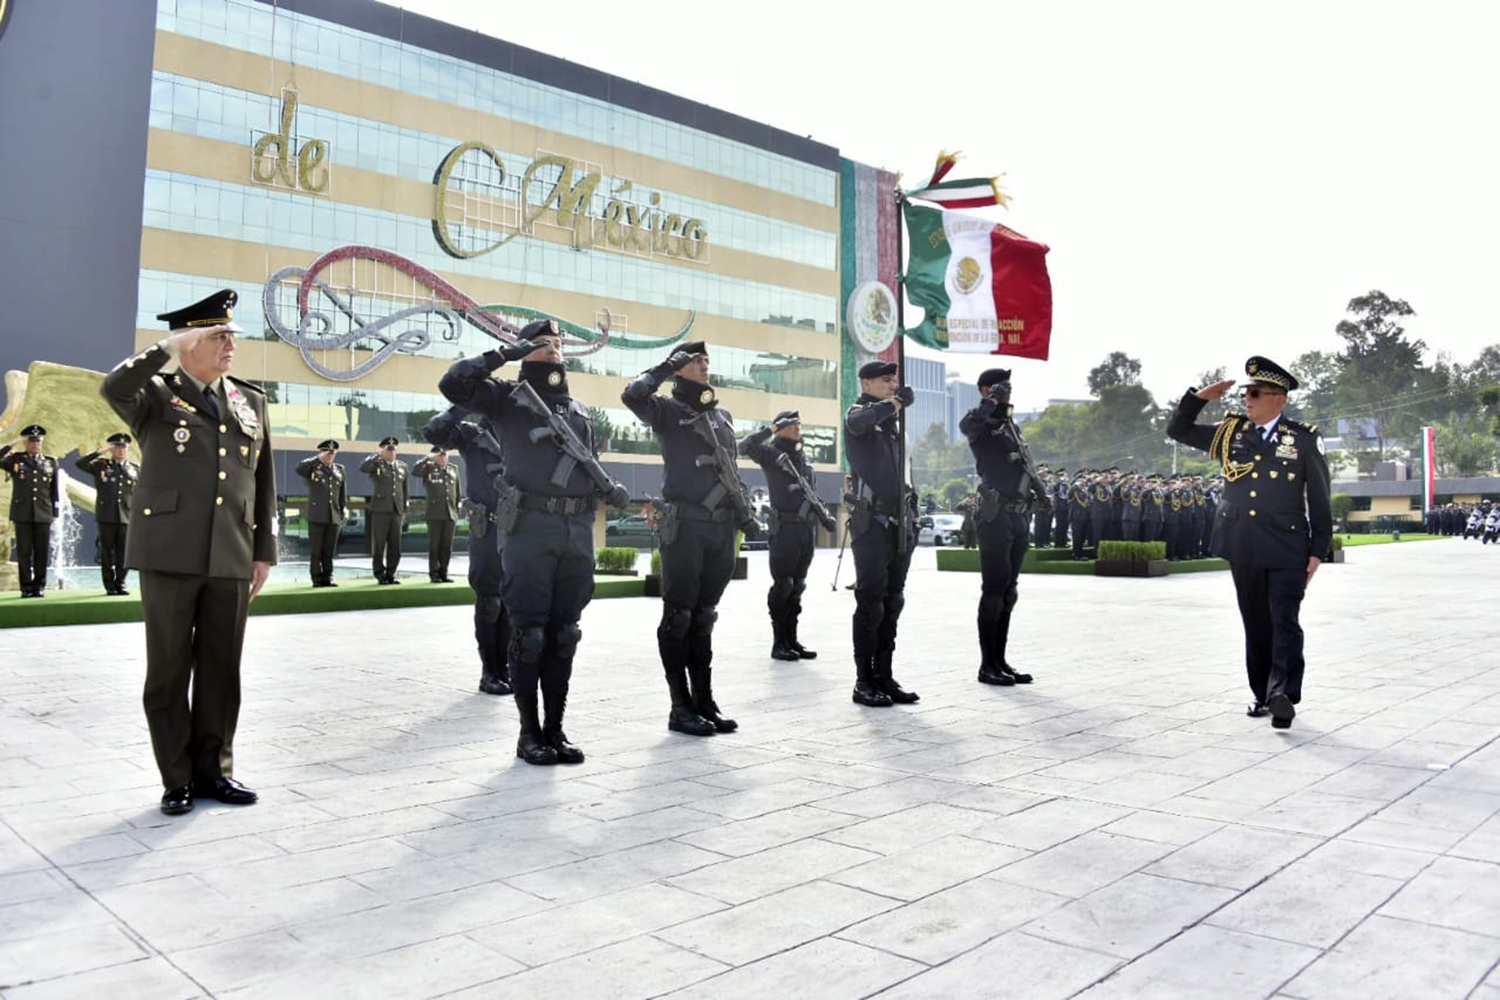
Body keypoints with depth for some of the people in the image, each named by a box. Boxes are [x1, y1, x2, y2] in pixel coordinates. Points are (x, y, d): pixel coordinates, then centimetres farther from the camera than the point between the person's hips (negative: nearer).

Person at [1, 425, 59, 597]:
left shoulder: (51, 462, 12)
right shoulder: (15, 459, 8)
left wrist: (54, 512, 7)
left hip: (43, 515, 1)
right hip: (22, 514, -1)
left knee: (42, 552, 1)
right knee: (24, 553, 1)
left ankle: (39, 586, 7)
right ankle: (26, 587, 6)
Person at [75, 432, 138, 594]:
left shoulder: (135, 469, 12)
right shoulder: (101, 466, 7)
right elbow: (79, 463, -10)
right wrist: (100, 452, -11)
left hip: (126, 518, 1)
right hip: (106, 517, -1)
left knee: (123, 552, 2)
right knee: (107, 552, 2)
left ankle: (120, 583, 11)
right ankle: (110, 585, 8)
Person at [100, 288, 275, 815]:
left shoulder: (252, 402, 14)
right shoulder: (156, 395, 3)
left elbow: (264, 482, 14)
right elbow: (113, 387, -22)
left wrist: (264, 552, 9)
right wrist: (171, 345, -15)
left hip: (230, 559, 3)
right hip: (169, 554, -3)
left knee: (221, 668, 9)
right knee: (169, 670, 5)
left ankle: (213, 768, 22)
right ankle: (177, 779, 15)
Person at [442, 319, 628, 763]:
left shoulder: (580, 411, 21)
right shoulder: (509, 399, 5)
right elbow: (453, 383, -10)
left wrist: (611, 489, 7)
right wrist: (505, 353, -7)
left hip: (578, 530, 5)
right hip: (530, 527, -5)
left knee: (563, 634, 8)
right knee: (529, 633, -1)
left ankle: (555, 728, 16)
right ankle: (529, 732, 9)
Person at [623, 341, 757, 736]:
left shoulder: (722, 415, 19)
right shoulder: (668, 410, 0)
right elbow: (633, 394, -22)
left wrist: (745, 514, 16)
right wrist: (668, 365, -9)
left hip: (721, 528, 6)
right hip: (684, 525, -6)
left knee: (704, 617, 11)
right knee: (678, 617, -1)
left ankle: (704, 702, 17)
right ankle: (681, 707, 6)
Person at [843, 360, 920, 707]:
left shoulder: (891, 416, 17)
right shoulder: (858, 413, -6)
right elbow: (859, 421, -26)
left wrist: (897, 397, 4)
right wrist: (889, 404, -15)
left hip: (899, 520, 8)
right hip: (872, 522, -8)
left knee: (893, 602, 10)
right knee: (871, 602, -5)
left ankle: (885, 676, 17)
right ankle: (864, 681, 1)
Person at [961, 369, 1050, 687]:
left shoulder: (1012, 427, 20)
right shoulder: (983, 425, -6)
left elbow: (1027, 466, 27)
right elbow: (967, 424, -32)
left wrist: (1042, 491, 15)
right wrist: (992, 401, -23)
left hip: (1017, 518, 9)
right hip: (996, 518, -9)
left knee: (1008, 592, 11)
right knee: (994, 590, -6)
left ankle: (1000, 661, 18)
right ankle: (988, 666, 0)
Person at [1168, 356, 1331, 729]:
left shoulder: (1304, 440, -1)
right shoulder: (1231, 432, 8)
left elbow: (1320, 502, 1)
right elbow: (1178, 430, 17)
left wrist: (1317, 552, -3)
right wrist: (1199, 396, 1)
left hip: (1287, 551, -4)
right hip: (1242, 550, 4)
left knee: (1285, 623, -11)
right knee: (1255, 626, 11)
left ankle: (1284, 695, -15)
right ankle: (1263, 695, 21)